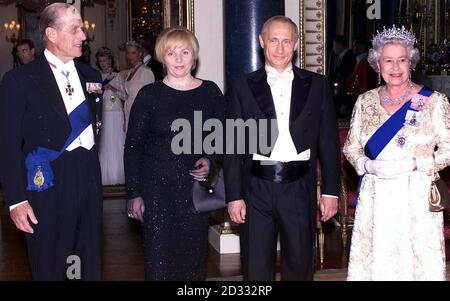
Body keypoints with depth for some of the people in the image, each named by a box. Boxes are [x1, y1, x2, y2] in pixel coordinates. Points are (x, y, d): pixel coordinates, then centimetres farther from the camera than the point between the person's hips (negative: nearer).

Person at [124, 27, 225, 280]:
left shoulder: (210, 92, 3)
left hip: (195, 187, 2)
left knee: (194, 255, 7)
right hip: (156, 188, -1)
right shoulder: (149, 95, -1)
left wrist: (210, 160, -7)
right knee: (159, 256, 1)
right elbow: (133, 146, 1)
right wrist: (134, 194, -3)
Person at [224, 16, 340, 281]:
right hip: (256, 190, 0)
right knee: (256, 269, 8)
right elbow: (233, 147, 2)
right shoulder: (243, 88, 3)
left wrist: (331, 191, 1)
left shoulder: (317, 85, 6)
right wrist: (234, 196, -3)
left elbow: (329, 141, 5)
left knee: (300, 266, 12)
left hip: (300, 189, 1)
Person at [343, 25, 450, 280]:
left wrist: (413, 163, -15)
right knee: (375, 261, 5)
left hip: (416, 197, -2)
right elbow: (351, 147, 12)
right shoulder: (365, 102, 7)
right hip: (375, 198, 2)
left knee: (419, 260, 0)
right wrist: (368, 165, -8)